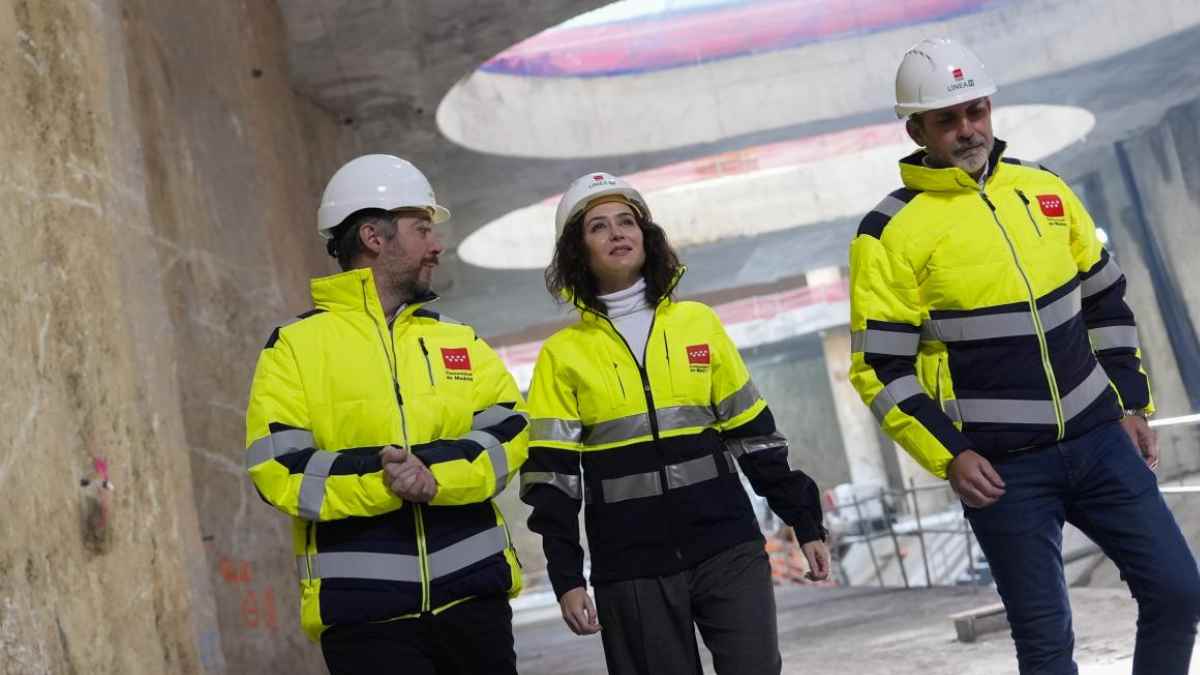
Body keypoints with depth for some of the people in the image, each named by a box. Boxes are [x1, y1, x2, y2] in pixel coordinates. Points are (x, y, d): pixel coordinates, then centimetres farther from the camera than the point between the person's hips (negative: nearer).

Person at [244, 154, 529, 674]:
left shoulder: (460, 341, 14)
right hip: (363, 610, -4)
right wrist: (382, 476, -21)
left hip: (472, 592, 4)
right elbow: (277, 468, -9)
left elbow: (508, 433, 0)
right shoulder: (296, 345, 2)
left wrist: (433, 471, -19)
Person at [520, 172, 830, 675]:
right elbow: (551, 474, -1)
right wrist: (567, 579, -7)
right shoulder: (563, 355, 2)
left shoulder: (699, 323, 7)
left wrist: (806, 524, 10)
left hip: (729, 551, 1)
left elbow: (753, 434, 11)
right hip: (631, 571, -1)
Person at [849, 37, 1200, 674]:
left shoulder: (1044, 189, 7)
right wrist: (949, 456, -15)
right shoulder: (891, 232, -8)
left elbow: (1106, 301, 16)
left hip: (1099, 441, 5)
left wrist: (1133, 404, 11)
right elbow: (879, 368, -8)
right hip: (1000, 467, -5)